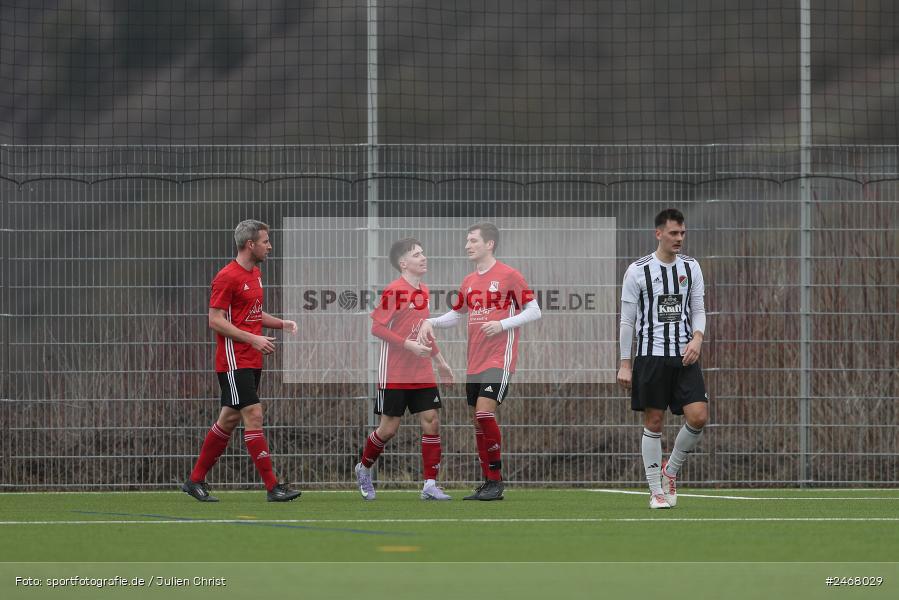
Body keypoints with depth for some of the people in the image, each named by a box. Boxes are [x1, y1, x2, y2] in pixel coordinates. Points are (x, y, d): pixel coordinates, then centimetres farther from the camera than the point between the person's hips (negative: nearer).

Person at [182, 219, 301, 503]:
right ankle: (272, 487, -13)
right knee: (254, 416, -11)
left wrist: (282, 324, 9)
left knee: (229, 419, 11)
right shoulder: (227, 277, -13)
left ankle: (195, 480, 20)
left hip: (251, 362, 9)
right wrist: (253, 339, -21)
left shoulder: (255, 274, 15)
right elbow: (215, 320, -16)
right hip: (234, 360, -9)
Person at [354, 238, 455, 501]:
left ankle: (430, 485, -1)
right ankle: (364, 469, 27)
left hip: (422, 374, 6)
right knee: (389, 428, 1)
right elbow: (377, 327, -16)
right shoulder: (394, 291, -13)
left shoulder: (423, 291, 10)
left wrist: (440, 361, 21)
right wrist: (408, 345, -23)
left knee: (432, 421, -4)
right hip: (394, 375, -6)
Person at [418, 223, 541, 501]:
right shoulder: (469, 281, 14)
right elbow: (456, 314, 26)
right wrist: (430, 322, 8)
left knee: (484, 412, -20)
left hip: (499, 359, -7)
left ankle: (496, 480, -11)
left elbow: (533, 311, -6)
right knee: (478, 421, 7)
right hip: (475, 361, 7)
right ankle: (488, 484, 15)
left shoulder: (509, 276, -6)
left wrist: (502, 324, -18)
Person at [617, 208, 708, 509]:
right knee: (653, 422, -1)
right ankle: (656, 491, 8)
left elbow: (698, 310, 12)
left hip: (684, 356, 3)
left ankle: (671, 469, 14)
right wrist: (624, 364, -3)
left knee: (698, 416, -10)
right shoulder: (638, 271, -3)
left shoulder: (690, 267, 8)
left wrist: (697, 338, -9)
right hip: (651, 356, -3)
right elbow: (627, 319, 0)